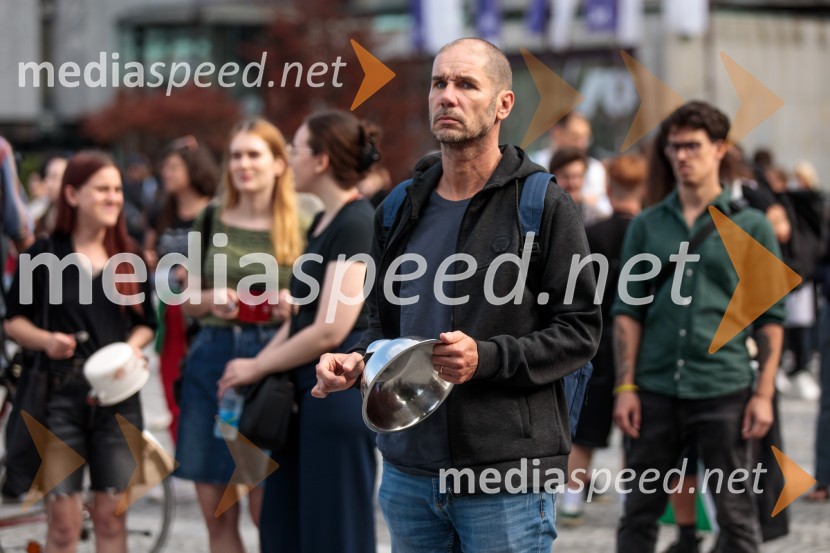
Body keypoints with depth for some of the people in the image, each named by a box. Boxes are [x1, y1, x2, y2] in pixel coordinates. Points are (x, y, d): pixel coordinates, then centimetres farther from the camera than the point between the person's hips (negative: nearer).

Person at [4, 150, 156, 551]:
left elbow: (147, 321, 15)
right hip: (61, 394, -3)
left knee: (111, 516, 5)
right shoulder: (44, 254, -1)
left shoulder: (128, 256, 9)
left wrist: (133, 346, -6)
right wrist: (44, 340, -15)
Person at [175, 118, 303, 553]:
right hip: (211, 360, 3)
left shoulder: (300, 228, 3)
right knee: (216, 514, 5)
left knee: (266, 511, -5)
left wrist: (291, 306, -13)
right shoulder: (210, 222, 11)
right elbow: (187, 302, 15)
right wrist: (211, 300, -6)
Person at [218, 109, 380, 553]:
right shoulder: (323, 222, 15)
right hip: (309, 391, 9)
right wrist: (256, 368, 7)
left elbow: (330, 331, -19)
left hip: (341, 391, -9)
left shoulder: (356, 225, -15)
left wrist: (257, 366, -7)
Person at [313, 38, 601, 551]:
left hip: (507, 475, -5)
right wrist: (357, 361, 1)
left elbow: (580, 331, -7)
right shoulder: (400, 209, 12)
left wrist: (487, 357, -20)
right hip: (407, 469, 5)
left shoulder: (545, 206, -5)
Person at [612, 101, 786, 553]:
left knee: (737, 515, 1)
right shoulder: (646, 227, 10)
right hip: (655, 391, 2)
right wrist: (625, 387, 0)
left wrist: (764, 393, -5)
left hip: (725, 389, -2)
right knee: (639, 514, 6)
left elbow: (770, 317, 3)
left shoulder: (750, 226, 4)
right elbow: (628, 310, 9)